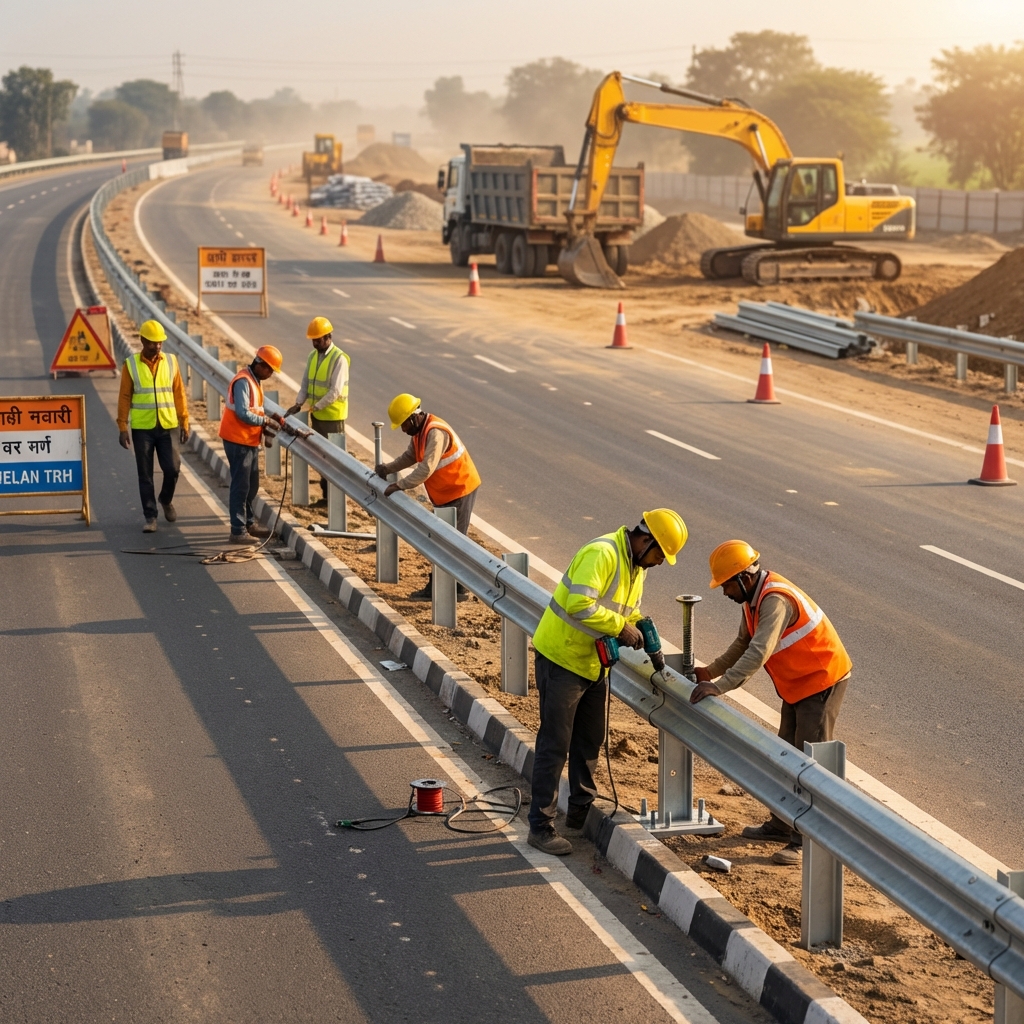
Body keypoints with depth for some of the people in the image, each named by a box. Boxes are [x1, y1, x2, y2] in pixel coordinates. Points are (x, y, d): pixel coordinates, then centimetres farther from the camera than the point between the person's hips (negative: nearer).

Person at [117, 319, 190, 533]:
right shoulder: (131, 365, -2)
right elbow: (124, 397, 0)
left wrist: (184, 422, 4)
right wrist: (122, 428, -4)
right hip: (142, 428, -1)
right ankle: (150, 517, 11)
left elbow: (179, 393, 6)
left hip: (167, 426, 1)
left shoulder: (171, 362, 3)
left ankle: (166, 500, 28)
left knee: (172, 468, -1)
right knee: (145, 474, 3)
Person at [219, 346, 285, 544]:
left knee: (252, 485, 18)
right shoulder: (243, 381, -19)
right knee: (241, 486, -7)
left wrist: (269, 419, 3)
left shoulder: (255, 381, 13)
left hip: (250, 441, 10)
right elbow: (243, 413, -26)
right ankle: (238, 532, -4)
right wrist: (266, 420, -16)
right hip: (238, 441, -10)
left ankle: (249, 523, 30)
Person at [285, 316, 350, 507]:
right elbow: (306, 383, 10)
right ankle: (326, 496, 21)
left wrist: (315, 407, -20)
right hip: (317, 415, 7)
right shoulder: (313, 356, 7)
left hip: (333, 417, -7)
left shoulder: (339, 359, -16)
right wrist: (299, 403, -6)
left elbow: (335, 391, -20)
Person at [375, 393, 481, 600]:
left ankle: (458, 590, 3)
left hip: (459, 491, -10)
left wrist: (400, 486, -31)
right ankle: (435, 588, 21)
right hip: (446, 494, 10)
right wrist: (388, 468, 4)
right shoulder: (419, 430, 5)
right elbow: (409, 456, 18)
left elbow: (427, 468, -33)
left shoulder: (435, 432, -26)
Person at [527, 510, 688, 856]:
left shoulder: (636, 566, 7)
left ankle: (580, 812, 33)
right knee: (555, 744, -4)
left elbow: (631, 612, 18)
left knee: (589, 740, 18)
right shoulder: (602, 554, -24)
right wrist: (621, 627, -27)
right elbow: (580, 605, -35)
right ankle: (541, 826, 3)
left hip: (593, 662, 9)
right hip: (561, 658, -9)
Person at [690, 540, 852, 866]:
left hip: (822, 680, -10)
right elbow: (743, 644, 13)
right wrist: (710, 671, 3)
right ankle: (781, 825, 28)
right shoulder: (753, 597, 2)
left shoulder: (776, 600, -30)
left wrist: (720, 686, -44)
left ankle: (806, 840, -6)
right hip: (796, 685, 10)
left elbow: (759, 653, -40)